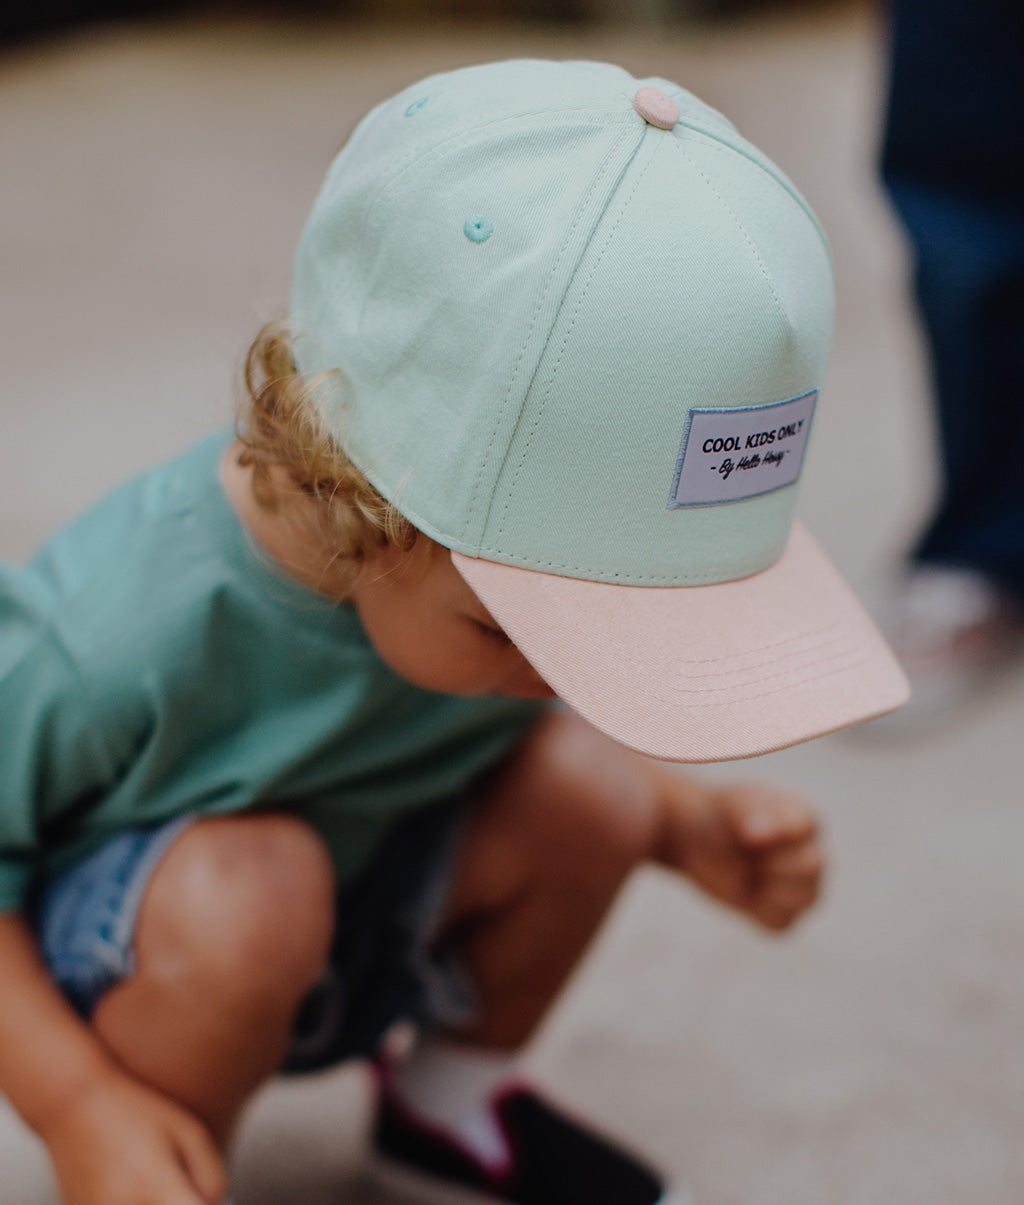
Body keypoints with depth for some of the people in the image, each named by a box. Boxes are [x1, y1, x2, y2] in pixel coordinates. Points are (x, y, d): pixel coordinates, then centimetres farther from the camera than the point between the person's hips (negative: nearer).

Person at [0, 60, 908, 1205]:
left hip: (371, 884, 6)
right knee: (251, 880, -36)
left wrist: (693, 830, -12)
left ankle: (449, 1090, 12)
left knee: (579, 780, -16)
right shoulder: (105, 643, -38)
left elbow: (544, 720, 4)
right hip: (97, 960, -6)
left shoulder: (496, 550, -18)